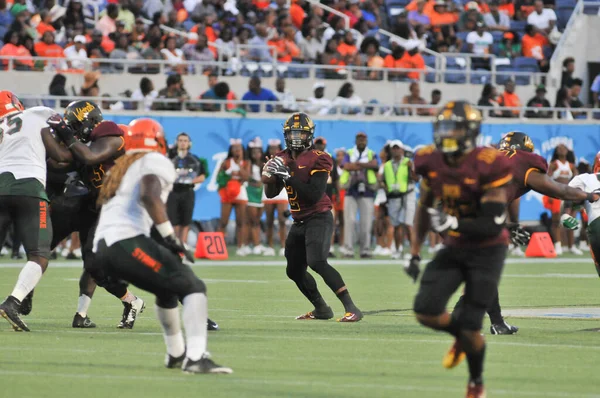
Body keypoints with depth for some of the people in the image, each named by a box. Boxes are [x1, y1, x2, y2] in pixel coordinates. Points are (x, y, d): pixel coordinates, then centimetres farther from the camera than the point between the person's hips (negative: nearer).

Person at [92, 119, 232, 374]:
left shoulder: (122, 168, 30)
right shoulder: (156, 162, 4)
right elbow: (149, 195, -15)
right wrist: (171, 237, -12)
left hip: (102, 247, 9)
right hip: (127, 241, -8)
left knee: (168, 289, 30)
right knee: (193, 287, -6)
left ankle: (176, 354, 39)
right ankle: (196, 358, -23)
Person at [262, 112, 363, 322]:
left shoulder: (318, 160, -14)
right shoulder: (283, 159, 8)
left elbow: (315, 195, -24)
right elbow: (270, 193, 10)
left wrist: (287, 177, -26)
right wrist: (269, 177, -12)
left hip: (319, 219, -8)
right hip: (299, 222, 8)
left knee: (317, 262, -27)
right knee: (294, 271, 15)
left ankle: (351, 308, -29)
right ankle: (321, 309, 33)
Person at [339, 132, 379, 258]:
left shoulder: (372, 155, 12)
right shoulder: (349, 154, 11)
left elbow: (375, 164, -11)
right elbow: (346, 166, -10)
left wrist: (356, 164, -12)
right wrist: (366, 165, -8)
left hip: (367, 192, 0)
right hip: (351, 191, 0)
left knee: (366, 222, -1)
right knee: (349, 220, -6)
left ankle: (365, 249, 4)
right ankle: (348, 249, -5)